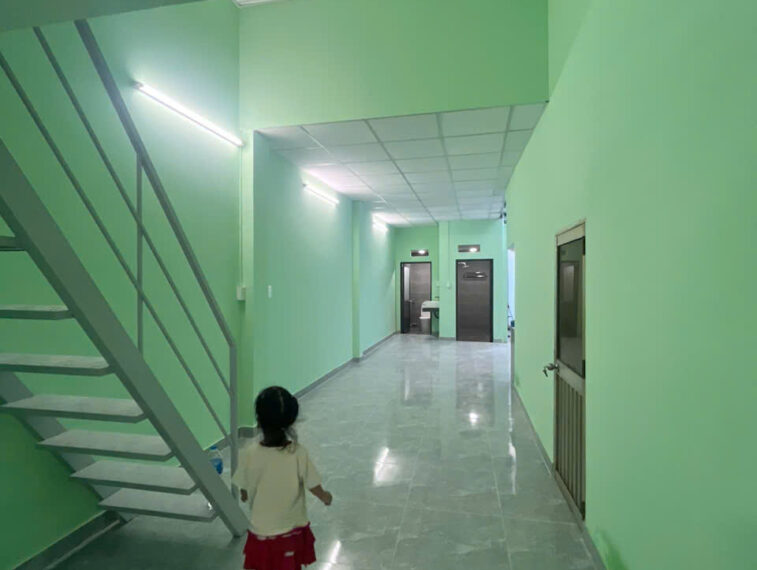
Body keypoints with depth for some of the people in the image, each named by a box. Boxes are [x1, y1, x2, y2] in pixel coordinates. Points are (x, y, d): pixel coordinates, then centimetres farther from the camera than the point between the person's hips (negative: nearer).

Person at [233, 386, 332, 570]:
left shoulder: (248, 454, -21)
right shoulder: (298, 453, -23)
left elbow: (244, 494, -7)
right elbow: (314, 487, -12)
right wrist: (325, 497, 10)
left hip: (262, 531, 0)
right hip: (292, 529, 0)